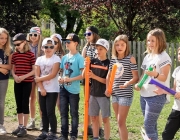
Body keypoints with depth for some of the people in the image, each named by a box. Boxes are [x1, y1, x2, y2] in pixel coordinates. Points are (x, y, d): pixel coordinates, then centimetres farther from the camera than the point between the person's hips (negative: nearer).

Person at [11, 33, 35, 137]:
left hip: (27, 82, -5)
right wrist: (14, 76, -8)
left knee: (25, 103, -2)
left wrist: (24, 76, -18)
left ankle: (24, 127, 3)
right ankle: (20, 126, 18)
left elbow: (34, 70, -9)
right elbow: (13, 69, 12)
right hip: (17, 82, 5)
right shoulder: (15, 55, 7)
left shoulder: (31, 55, -8)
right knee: (18, 104, 9)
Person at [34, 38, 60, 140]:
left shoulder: (56, 59, -7)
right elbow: (37, 76, 1)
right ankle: (45, 131, 19)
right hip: (42, 90, 5)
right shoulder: (39, 59, 6)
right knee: (44, 112, 10)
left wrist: (40, 79, -9)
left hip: (52, 90, -5)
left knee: (50, 112, -6)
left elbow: (52, 75, -16)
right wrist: (42, 88, -9)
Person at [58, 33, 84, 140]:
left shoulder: (79, 58, -9)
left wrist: (70, 79, -20)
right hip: (63, 88, 6)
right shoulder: (65, 57, 10)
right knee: (63, 113, 11)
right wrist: (60, 78, -3)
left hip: (73, 90, -6)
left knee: (74, 113, 4)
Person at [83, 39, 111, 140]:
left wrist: (94, 76, -21)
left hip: (104, 95, -5)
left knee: (105, 118, 1)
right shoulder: (93, 61, 5)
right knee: (94, 117, 12)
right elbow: (84, 76, 3)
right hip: (93, 94, 5)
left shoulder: (109, 63, -9)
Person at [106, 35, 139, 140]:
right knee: (119, 122, 12)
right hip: (115, 93, 6)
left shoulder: (130, 59, -10)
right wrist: (108, 89, 7)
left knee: (121, 122, -8)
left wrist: (128, 83, -32)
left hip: (126, 94, -6)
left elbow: (136, 77, -14)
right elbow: (109, 76, 18)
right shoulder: (113, 59, 7)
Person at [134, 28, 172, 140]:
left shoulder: (164, 57, -11)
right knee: (151, 125, 12)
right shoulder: (148, 56, 12)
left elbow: (164, 78, -17)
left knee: (148, 125, -10)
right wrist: (138, 84, 1)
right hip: (144, 95, 8)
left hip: (157, 96, -8)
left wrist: (155, 74, -37)